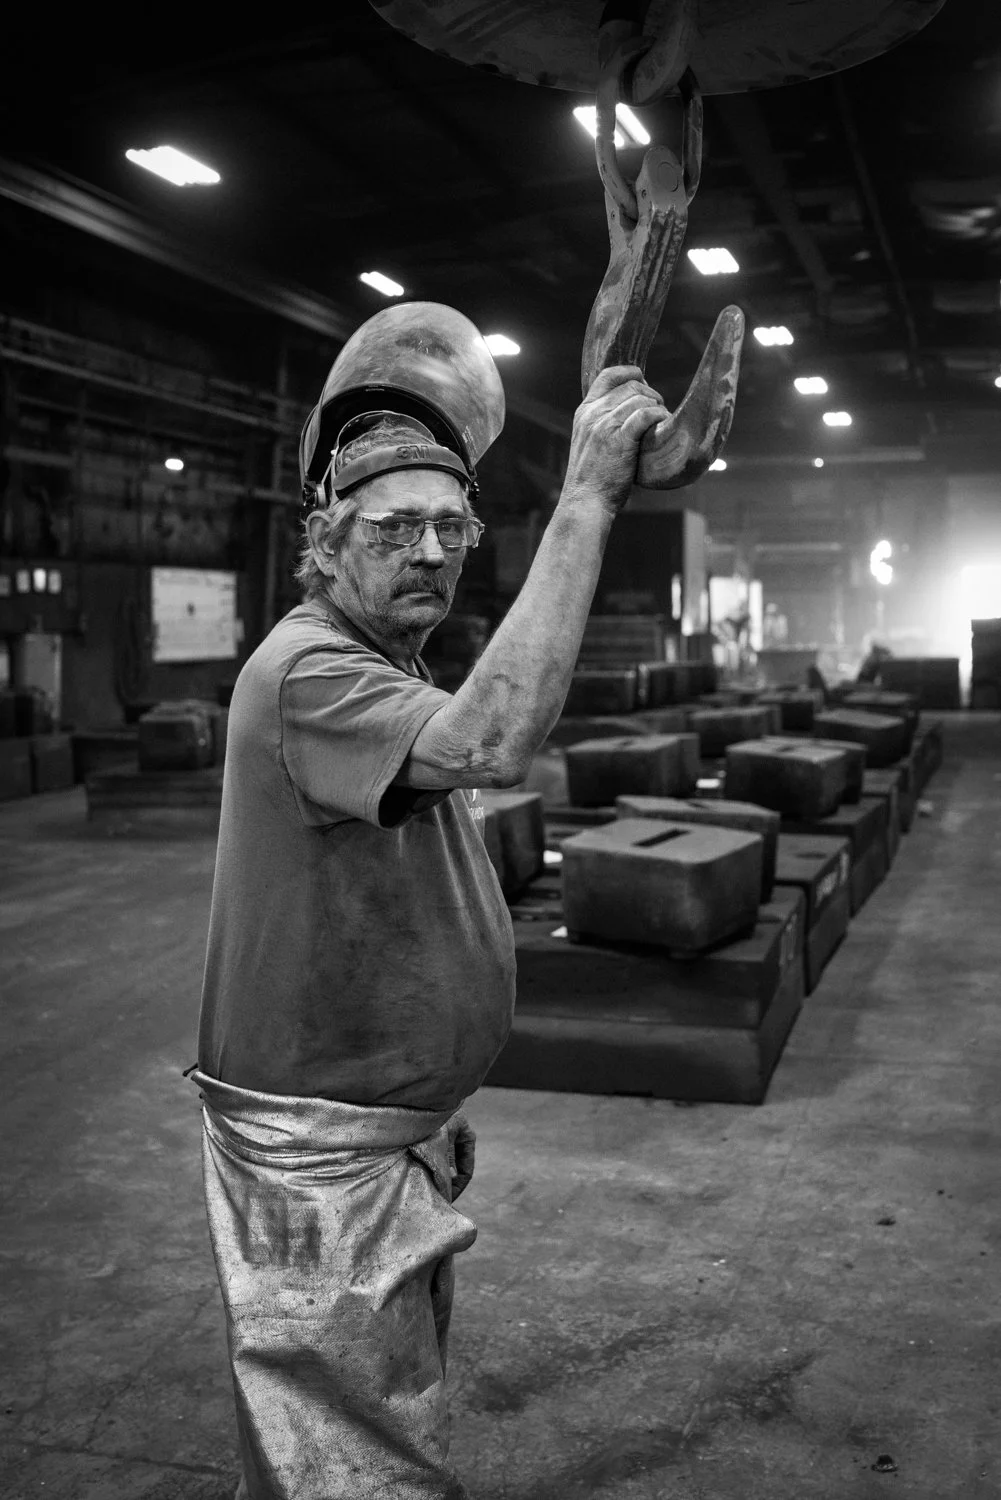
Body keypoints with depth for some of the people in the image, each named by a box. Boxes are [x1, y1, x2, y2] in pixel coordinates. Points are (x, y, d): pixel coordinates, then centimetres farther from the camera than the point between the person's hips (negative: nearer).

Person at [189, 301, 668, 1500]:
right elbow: (493, 742, -42)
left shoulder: (391, 676, 10)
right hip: (320, 1159, -10)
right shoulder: (305, 671, -23)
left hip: (399, 1136, 10)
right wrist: (585, 498, -38)